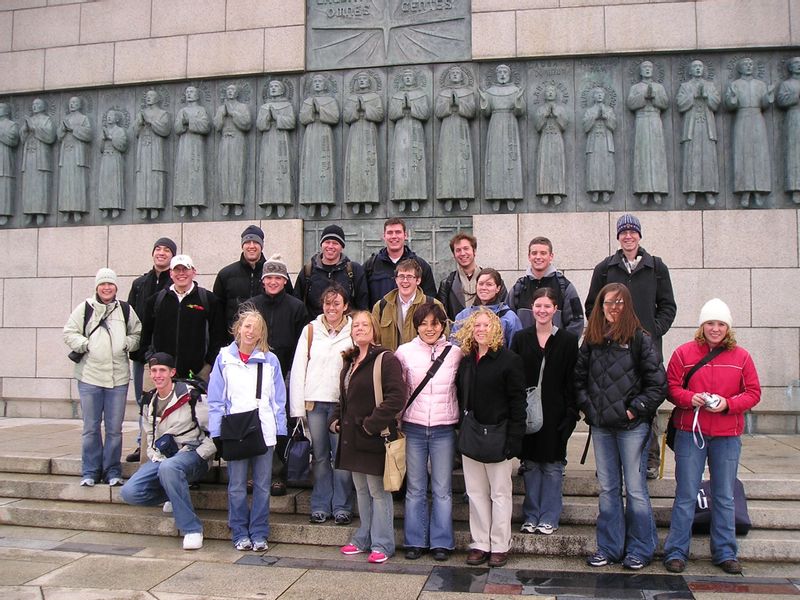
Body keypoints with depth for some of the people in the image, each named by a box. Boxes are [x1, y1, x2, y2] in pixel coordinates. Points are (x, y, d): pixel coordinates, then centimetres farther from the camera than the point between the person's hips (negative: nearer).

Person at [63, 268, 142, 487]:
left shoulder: (125, 309, 7)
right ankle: (90, 472, 16)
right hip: (89, 377, 0)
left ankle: (112, 471, 15)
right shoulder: (85, 308, 4)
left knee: (114, 428, 4)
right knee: (91, 427, 6)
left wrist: (126, 344, -6)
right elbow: (69, 333, 6)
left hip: (118, 377, 1)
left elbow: (137, 334, 12)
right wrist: (84, 345, -10)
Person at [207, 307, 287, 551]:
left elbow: (278, 400, 7)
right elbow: (216, 399, 3)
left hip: (264, 432, 1)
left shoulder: (270, 360, 5)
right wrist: (217, 431, -3)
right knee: (237, 487, 5)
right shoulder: (224, 358, 4)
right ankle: (240, 534, 17)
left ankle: (259, 534, 16)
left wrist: (280, 431, 1)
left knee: (262, 486, 5)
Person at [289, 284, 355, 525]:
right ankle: (320, 506, 17)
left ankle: (342, 507, 11)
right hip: (314, 401, 2)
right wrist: (297, 406, -1)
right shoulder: (311, 330, 8)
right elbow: (298, 368, 6)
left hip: (342, 401, -1)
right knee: (320, 455, 8)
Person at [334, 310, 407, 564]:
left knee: (378, 491, 0)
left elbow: (397, 396, -21)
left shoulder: (386, 359, -13)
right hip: (352, 436, 8)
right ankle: (364, 538, 29)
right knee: (361, 490, 17)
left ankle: (382, 544, 11)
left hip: (374, 437, -8)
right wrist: (336, 419, 11)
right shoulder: (350, 361, 14)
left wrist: (372, 423, -20)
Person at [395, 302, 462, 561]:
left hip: (444, 428, 0)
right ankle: (415, 541, 19)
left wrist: (461, 421, 4)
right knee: (415, 488, 8)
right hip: (413, 427, 0)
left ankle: (441, 542, 17)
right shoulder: (405, 352, -1)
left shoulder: (455, 353, 0)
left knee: (442, 489, 5)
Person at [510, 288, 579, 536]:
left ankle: (548, 518, 16)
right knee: (530, 465, 8)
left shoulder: (567, 340, 1)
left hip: (555, 414, -1)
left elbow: (572, 381, -2)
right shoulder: (521, 338, 6)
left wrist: (570, 414, -8)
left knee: (552, 466, 5)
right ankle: (531, 517, 19)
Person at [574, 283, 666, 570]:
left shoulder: (640, 339, -6)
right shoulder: (591, 341, 8)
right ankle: (609, 547, 23)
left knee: (635, 489, 2)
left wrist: (635, 410, -11)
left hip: (632, 426, -4)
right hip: (601, 427, 5)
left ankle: (639, 549, 17)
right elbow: (579, 379, 14)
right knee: (607, 488, 12)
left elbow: (658, 383, -8)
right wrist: (588, 407, 2)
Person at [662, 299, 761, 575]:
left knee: (724, 497, 11)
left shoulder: (741, 356, 3)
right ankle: (676, 552, 11)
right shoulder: (683, 353, -1)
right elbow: (671, 387, 0)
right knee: (686, 495, 3)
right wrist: (690, 398, -19)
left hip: (728, 436, 2)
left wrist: (728, 404, -13)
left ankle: (725, 553, 23)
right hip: (690, 432, -1)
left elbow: (753, 393, 3)